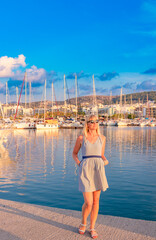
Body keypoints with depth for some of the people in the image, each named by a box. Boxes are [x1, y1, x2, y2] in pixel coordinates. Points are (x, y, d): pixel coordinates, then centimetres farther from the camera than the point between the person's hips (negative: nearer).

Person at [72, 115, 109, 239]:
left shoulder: (102, 138, 8)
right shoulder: (81, 138, 1)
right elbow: (74, 153, 13)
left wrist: (106, 160, -3)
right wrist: (79, 163, -3)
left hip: (98, 169, 3)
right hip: (86, 170, -3)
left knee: (96, 201, 8)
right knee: (88, 203, -5)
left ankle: (92, 228, 26)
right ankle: (83, 223, 26)